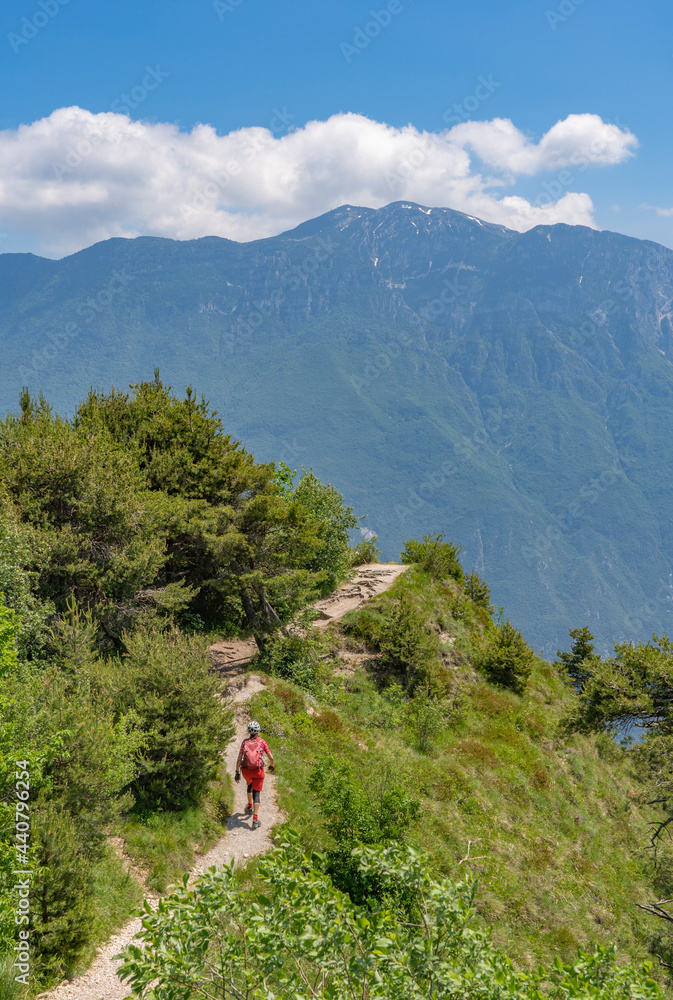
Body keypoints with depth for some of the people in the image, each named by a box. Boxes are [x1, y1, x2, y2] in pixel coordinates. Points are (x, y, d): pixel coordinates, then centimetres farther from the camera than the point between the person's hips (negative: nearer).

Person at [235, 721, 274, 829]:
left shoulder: (245, 742, -2)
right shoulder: (262, 742, -5)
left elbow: (239, 759, -6)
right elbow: (271, 757, -2)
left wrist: (237, 772, 2)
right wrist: (272, 765, 18)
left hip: (246, 770, 2)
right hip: (258, 771, -2)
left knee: (250, 785, 34)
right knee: (256, 793, 4)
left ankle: (250, 806, 47)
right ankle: (255, 819, -7)